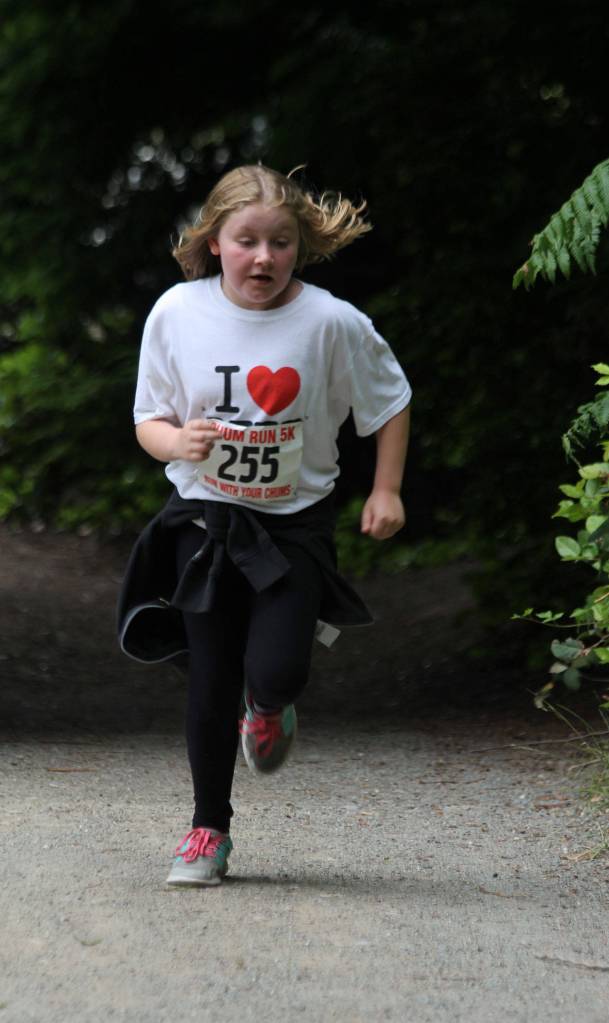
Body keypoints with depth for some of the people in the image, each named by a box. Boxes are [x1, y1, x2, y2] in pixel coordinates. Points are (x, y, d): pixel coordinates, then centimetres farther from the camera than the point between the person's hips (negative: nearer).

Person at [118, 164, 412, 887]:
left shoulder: (331, 323, -12)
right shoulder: (177, 313, -8)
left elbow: (390, 401, 4)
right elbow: (149, 419, 1)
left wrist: (385, 492, 0)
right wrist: (175, 440, -21)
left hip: (295, 522, -1)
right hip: (205, 520, 1)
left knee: (275, 672, -15)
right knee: (211, 682, 2)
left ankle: (268, 708, 24)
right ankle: (209, 828, 20)